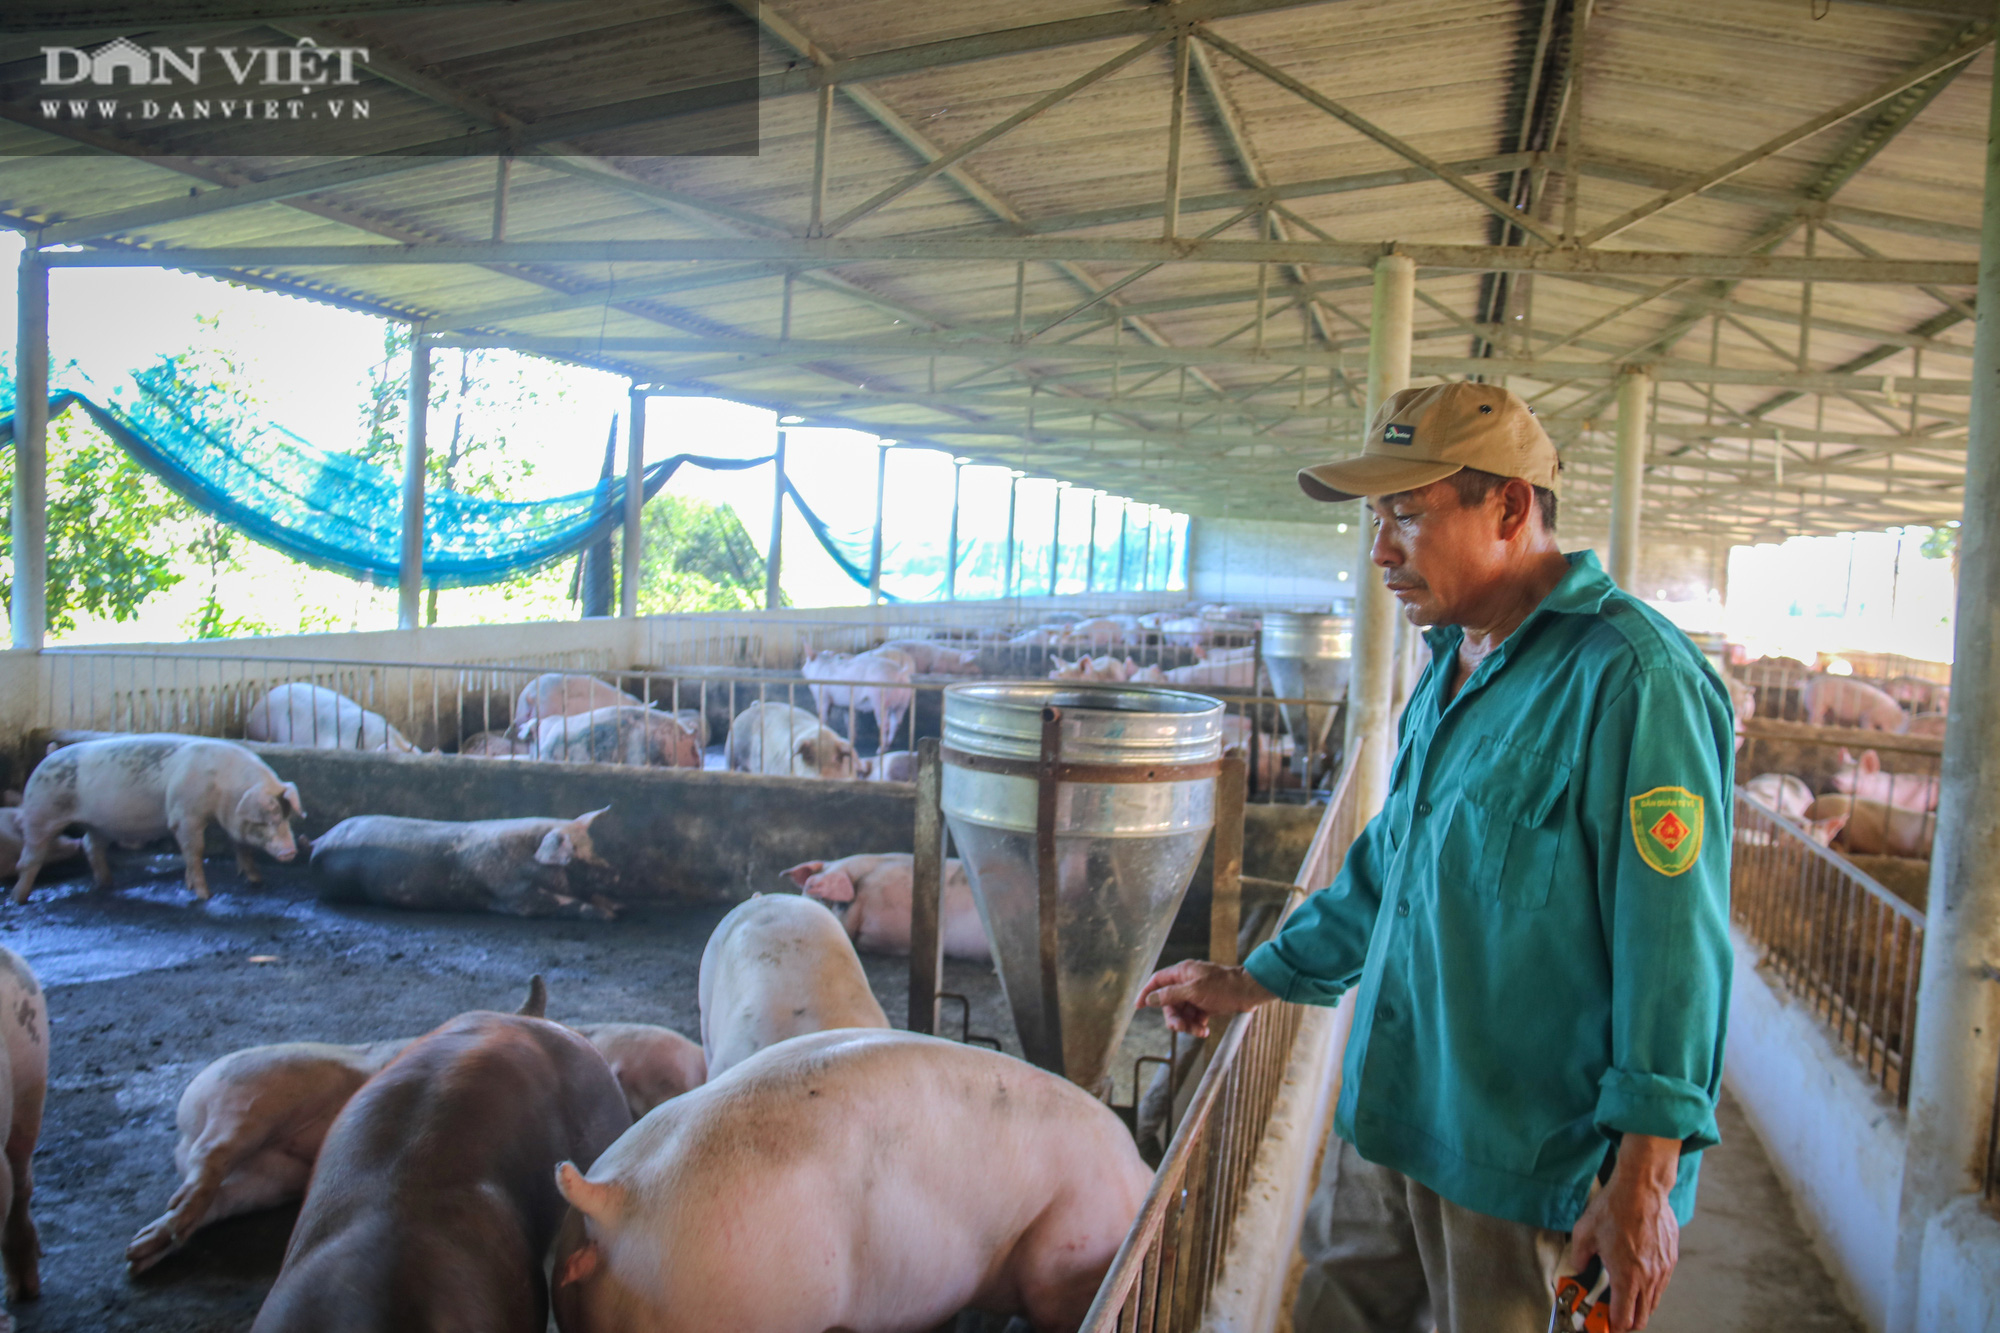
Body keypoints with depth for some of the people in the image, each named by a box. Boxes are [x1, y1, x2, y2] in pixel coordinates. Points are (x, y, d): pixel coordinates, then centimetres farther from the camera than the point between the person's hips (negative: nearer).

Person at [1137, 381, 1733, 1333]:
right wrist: (1253, 981, 21)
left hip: (1526, 1164, -8)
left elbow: (1672, 944, -20)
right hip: (1386, 1117, 8)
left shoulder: (1630, 678, -19)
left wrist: (1644, 1184, -19)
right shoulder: (1451, 666, 9)